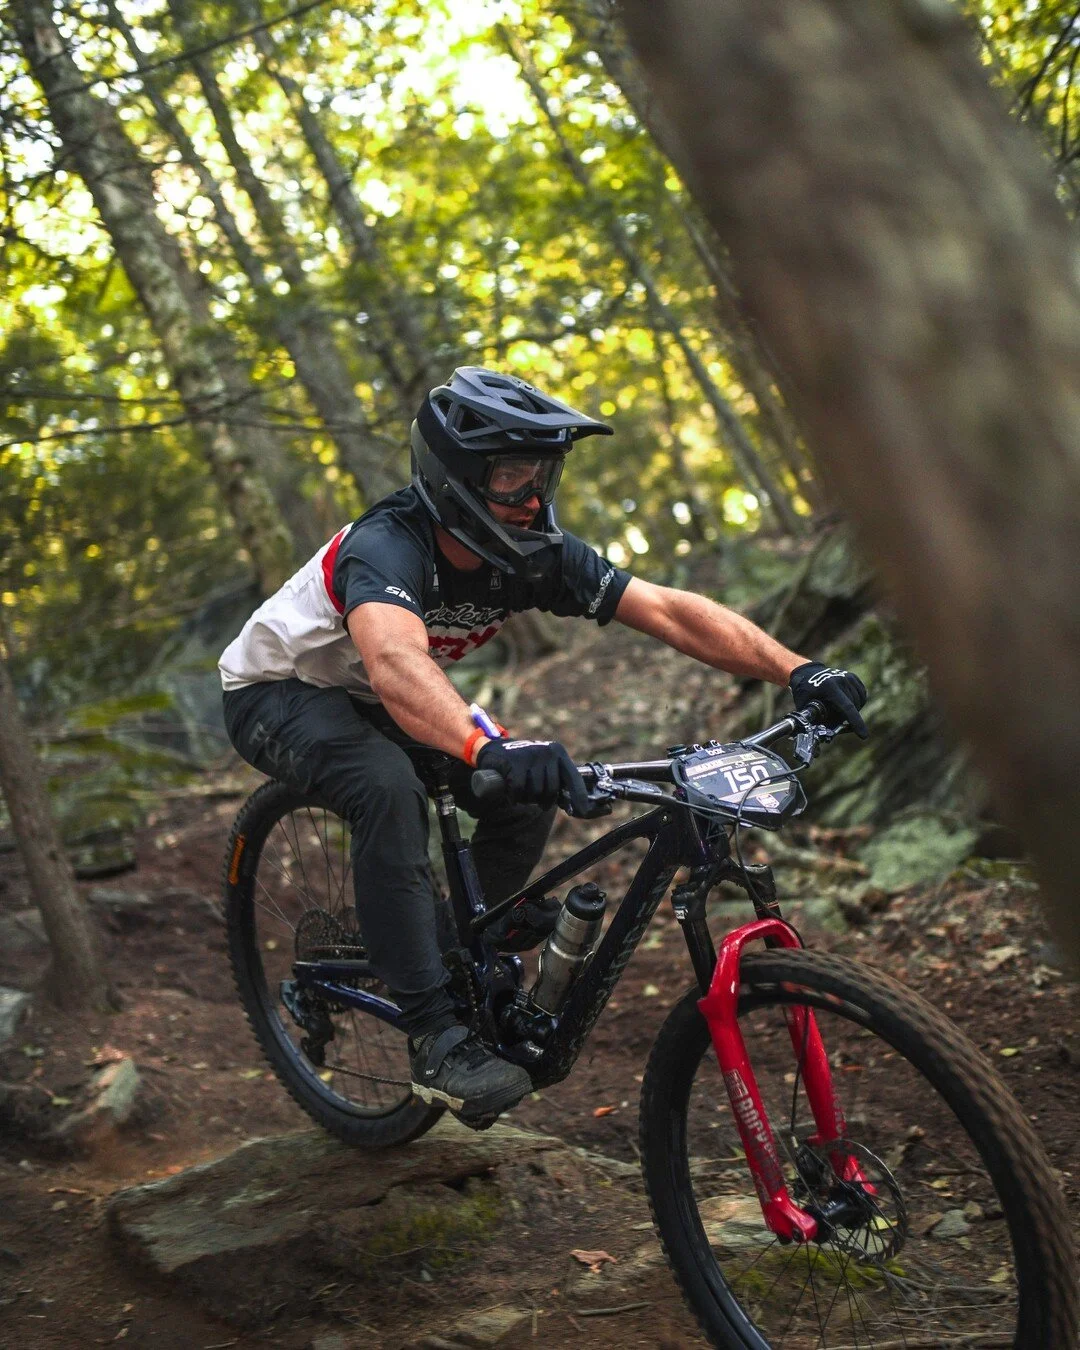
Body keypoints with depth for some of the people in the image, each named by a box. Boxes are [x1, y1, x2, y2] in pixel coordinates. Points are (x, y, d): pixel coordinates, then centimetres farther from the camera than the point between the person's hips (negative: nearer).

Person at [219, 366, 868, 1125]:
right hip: (276, 696, -7)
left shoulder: (536, 556, -17)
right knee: (390, 789, -36)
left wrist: (797, 671, -34)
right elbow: (396, 662, -57)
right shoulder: (387, 546, -36)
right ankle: (436, 1040, -30)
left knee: (532, 785, -12)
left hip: (370, 704, 7)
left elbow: (670, 611, -23)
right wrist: (486, 748, -75)